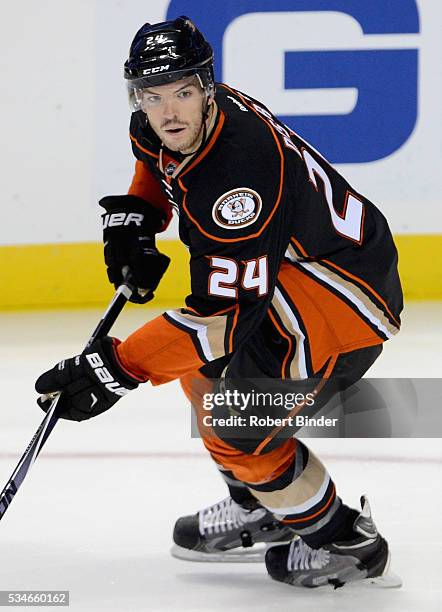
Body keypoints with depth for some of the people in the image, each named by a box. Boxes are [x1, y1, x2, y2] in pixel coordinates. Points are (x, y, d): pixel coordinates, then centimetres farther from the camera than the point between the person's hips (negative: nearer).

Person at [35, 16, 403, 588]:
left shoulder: (238, 174, -35)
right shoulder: (161, 128, -7)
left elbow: (227, 313, -35)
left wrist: (118, 369, -37)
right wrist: (134, 215, 5)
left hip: (348, 297, -10)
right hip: (284, 264, 10)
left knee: (241, 428, -14)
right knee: (201, 364, 20)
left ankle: (345, 542, 6)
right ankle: (259, 510, 34)